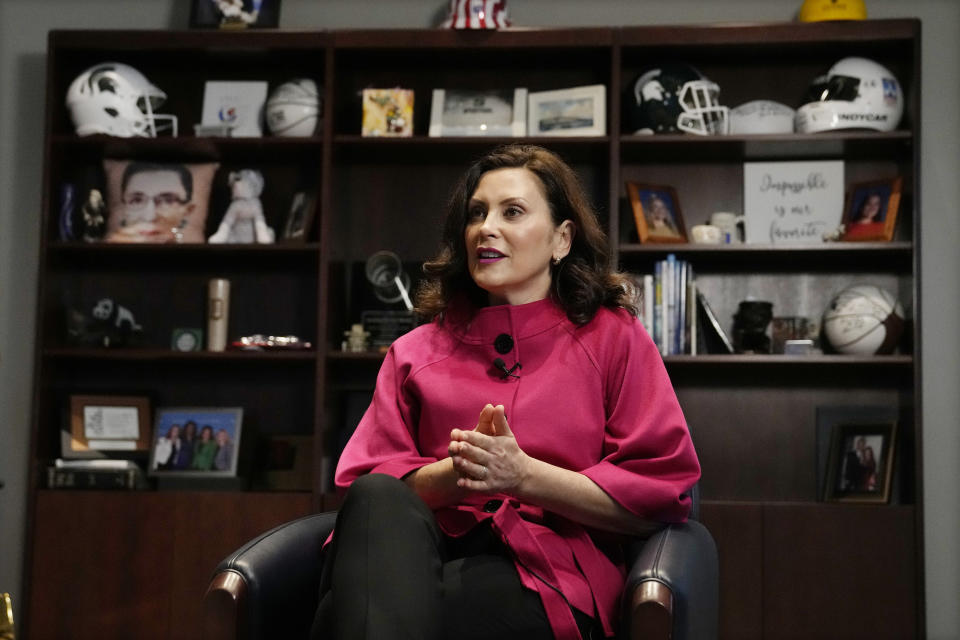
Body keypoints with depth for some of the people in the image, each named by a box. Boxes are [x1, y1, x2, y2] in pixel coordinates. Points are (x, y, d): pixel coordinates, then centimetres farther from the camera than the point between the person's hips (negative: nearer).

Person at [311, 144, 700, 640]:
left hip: (548, 578, -4)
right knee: (379, 498, -33)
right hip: (422, 555, 4)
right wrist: (453, 474, -12)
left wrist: (522, 475, -9)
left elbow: (661, 492, 3)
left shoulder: (612, 337, 14)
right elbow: (364, 482, 10)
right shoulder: (414, 351, 21)